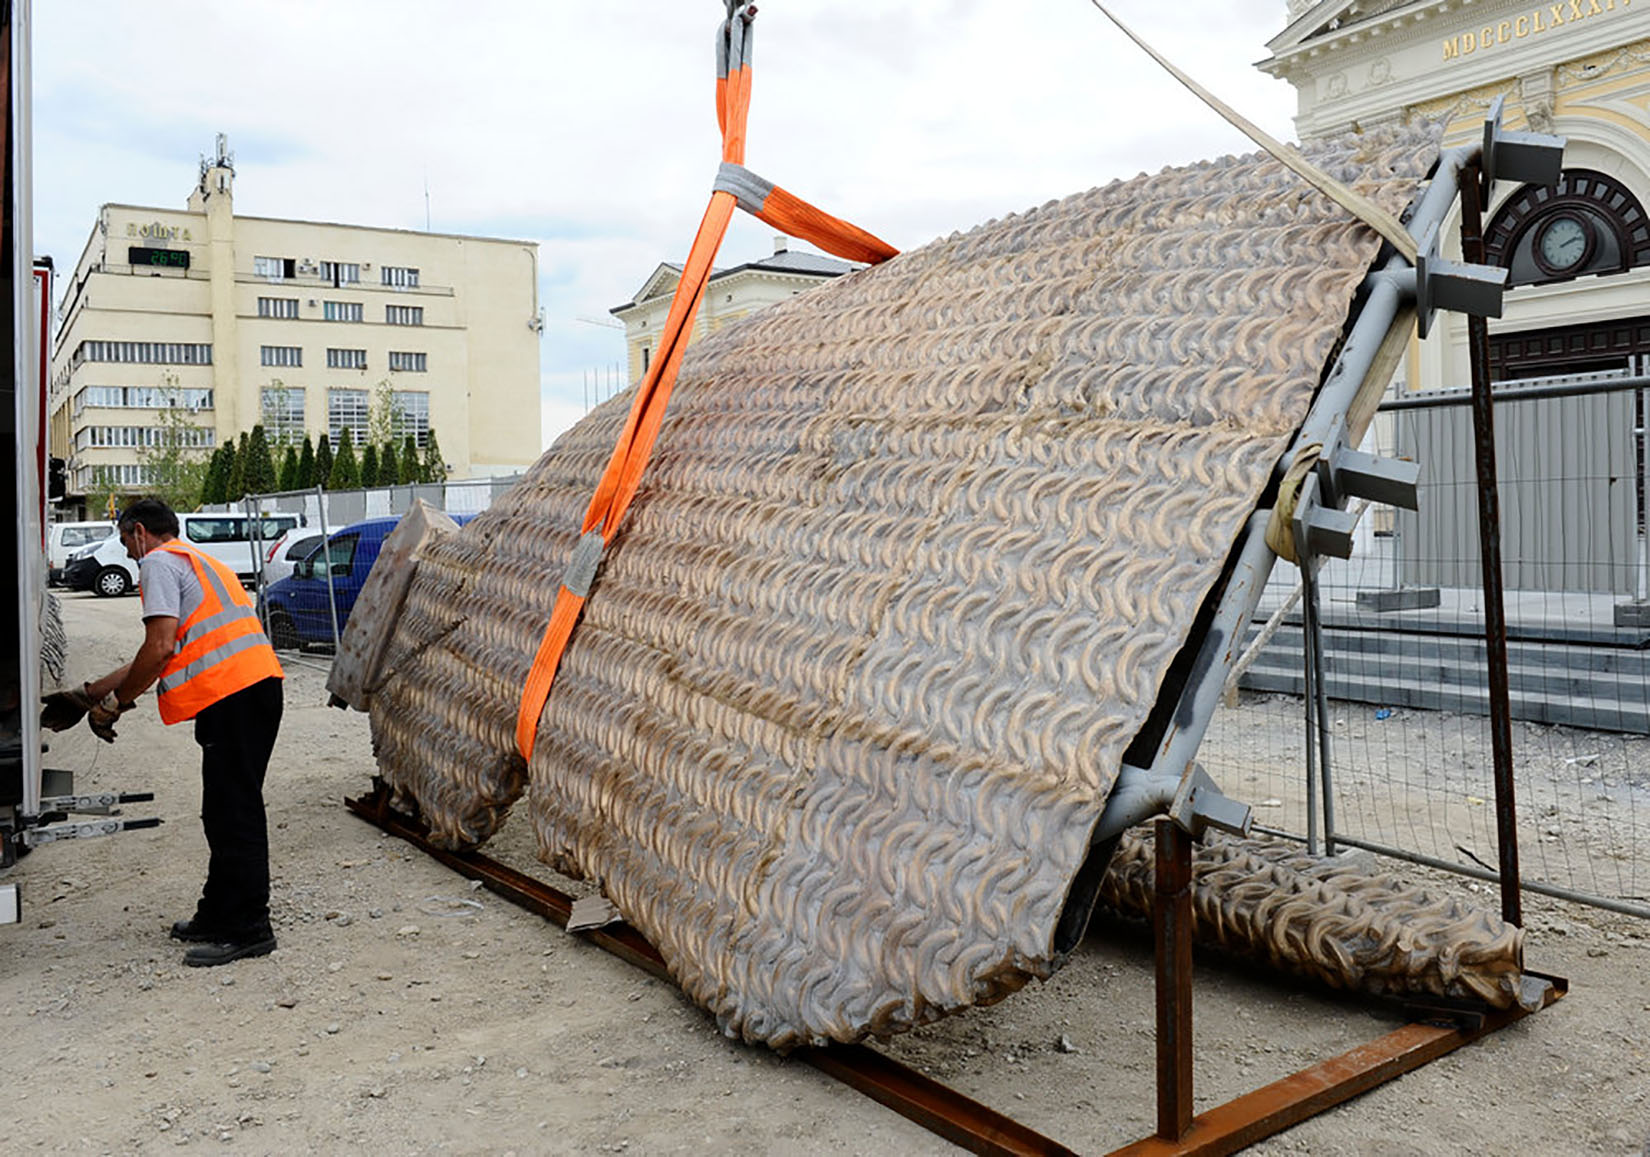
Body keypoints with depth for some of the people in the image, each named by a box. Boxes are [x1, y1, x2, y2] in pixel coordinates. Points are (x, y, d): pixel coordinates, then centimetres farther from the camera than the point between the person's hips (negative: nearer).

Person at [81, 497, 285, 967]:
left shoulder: (159, 562, 1)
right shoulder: (199, 561, 30)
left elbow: (160, 648, -12)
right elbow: (173, 652, 31)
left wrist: (114, 703, -1)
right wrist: (102, 687, 35)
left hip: (232, 696, -10)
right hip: (260, 683, 10)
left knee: (231, 813, -6)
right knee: (230, 809, 17)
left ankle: (247, 929, -2)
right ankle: (219, 914, 27)